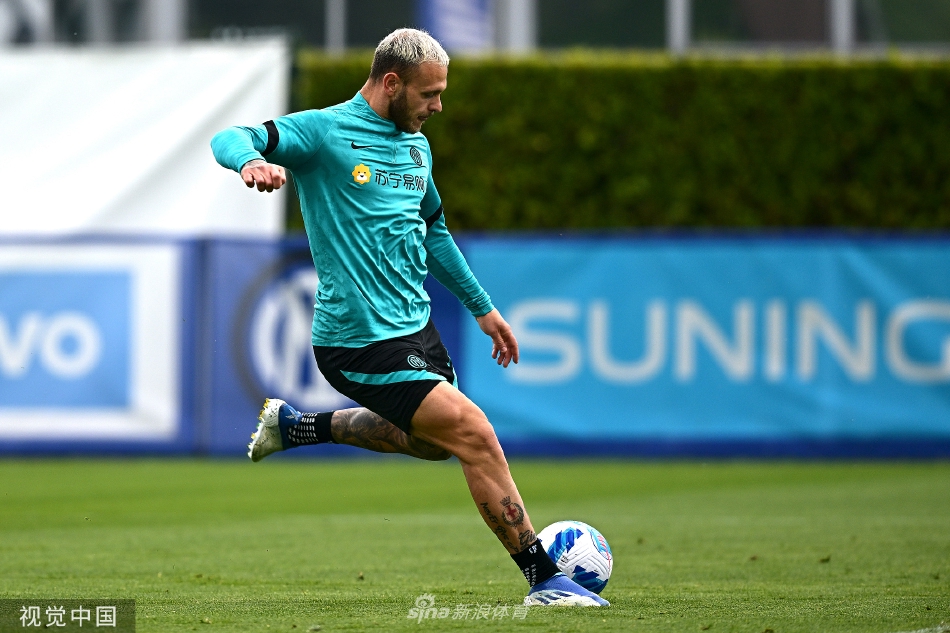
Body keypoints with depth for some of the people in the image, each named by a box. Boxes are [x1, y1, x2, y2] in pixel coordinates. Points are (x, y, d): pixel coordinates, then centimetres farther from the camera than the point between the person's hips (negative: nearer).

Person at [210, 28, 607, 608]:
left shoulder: (416, 147, 12)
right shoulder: (325, 132, -12)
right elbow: (228, 140, -20)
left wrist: (482, 306, 29)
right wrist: (253, 161, -44)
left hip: (415, 322, 9)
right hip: (361, 339, -9)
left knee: (431, 439, 26)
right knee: (473, 434, -15)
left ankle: (295, 426, 39)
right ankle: (544, 580, -7)